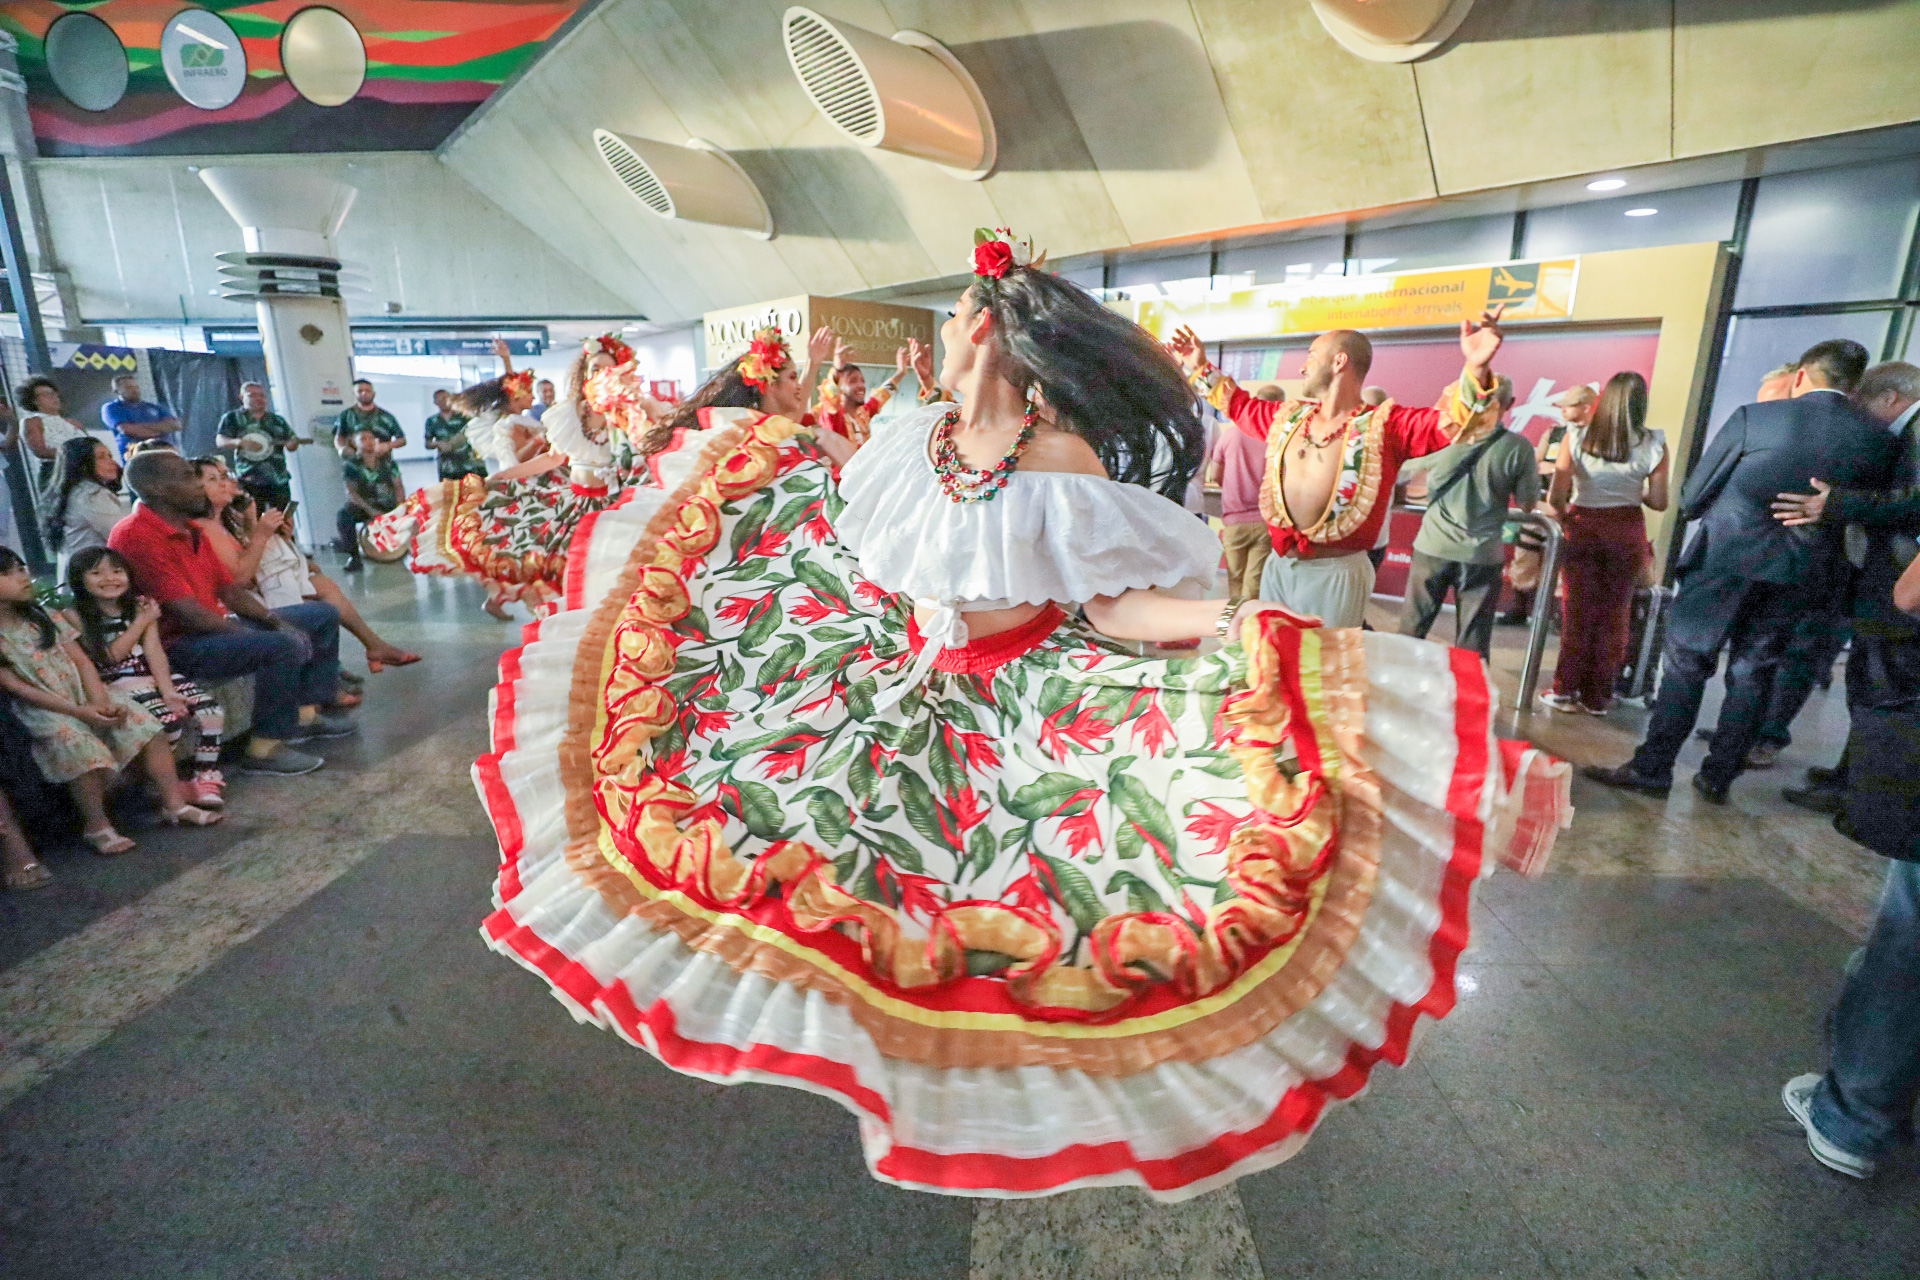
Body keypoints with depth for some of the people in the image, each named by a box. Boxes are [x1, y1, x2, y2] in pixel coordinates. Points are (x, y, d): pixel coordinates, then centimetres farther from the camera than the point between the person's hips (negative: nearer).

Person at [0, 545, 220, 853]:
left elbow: (82, 661, 5)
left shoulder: (45, 618, 10)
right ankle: (97, 827, -14)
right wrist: (79, 711, -21)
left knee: (145, 724, -12)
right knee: (82, 747, -30)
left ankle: (174, 804, -8)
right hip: (41, 711, -5)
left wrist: (100, 701, -11)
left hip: (83, 695, 5)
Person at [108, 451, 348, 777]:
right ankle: (265, 748, -21)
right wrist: (259, 635, -20)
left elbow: (229, 590, 12)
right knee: (285, 646, -33)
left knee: (323, 617, 11)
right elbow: (187, 613, -24)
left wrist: (276, 621, -4)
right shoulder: (137, 536, -19)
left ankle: (307, 713, 8)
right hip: (178, 645, -10)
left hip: (219, 625, 10)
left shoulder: (190, 530, 11)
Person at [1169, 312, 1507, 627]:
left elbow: (1451, 421, -18)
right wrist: (1201, 367, 30)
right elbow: (1240, 404, 27)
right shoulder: (1288, 417, 11)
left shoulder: (1384, 426, -6)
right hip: (1278, 567, 5)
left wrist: (1476, 370, -35)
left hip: (1337, 575, -5)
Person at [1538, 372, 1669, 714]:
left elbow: (1555, 498, -10)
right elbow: (1659, 502, -3)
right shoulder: (1654, 444, -6)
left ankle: (1567, 690, 11)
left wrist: (1566, 516, 10)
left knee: (1578, 611, 9)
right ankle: (1597, 697, 18)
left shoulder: (1577, 438, -8)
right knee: (1614, 615, 10)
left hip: (1582, 528, 0)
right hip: (1626, 533, 1)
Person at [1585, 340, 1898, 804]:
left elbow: (1692, 497, -6)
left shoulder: (1754, 418, -7)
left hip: (1727, 557, -4)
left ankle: (1652, 768, 3)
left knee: (1686, 662, 1)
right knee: (1752, 672, 12)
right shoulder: (1878, 439, 4)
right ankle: (1718, 777, 17)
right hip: (1802, 574, 4)